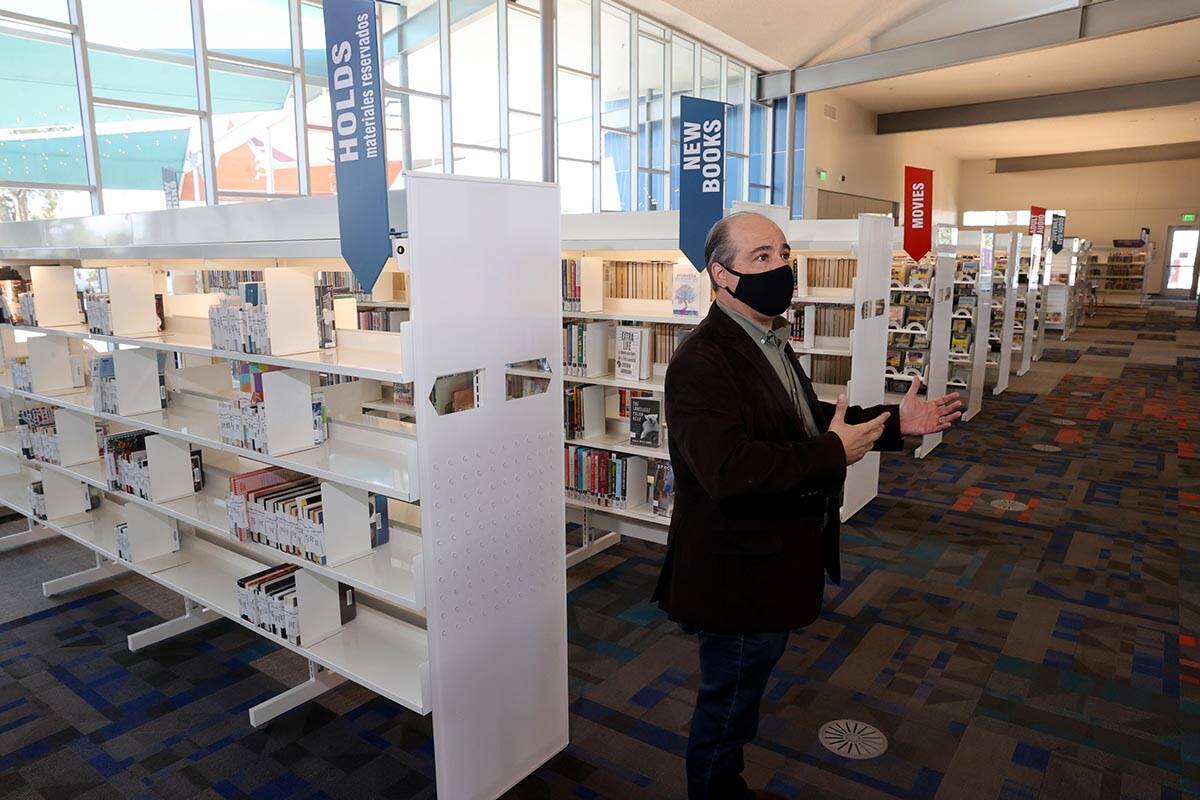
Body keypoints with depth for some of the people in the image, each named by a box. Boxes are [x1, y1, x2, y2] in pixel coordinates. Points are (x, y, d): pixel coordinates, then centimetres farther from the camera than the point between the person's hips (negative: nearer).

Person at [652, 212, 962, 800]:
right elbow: (729, 469, -35)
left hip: (771, 559, 10)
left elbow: (807, 421, 17)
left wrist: (892, 422, 6)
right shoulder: (702, 363, -26)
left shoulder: (769, 341, 8)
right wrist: (833, 453, -27)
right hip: (737, 573, -10)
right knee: (728, 701, 11)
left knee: (738, 691, 27)